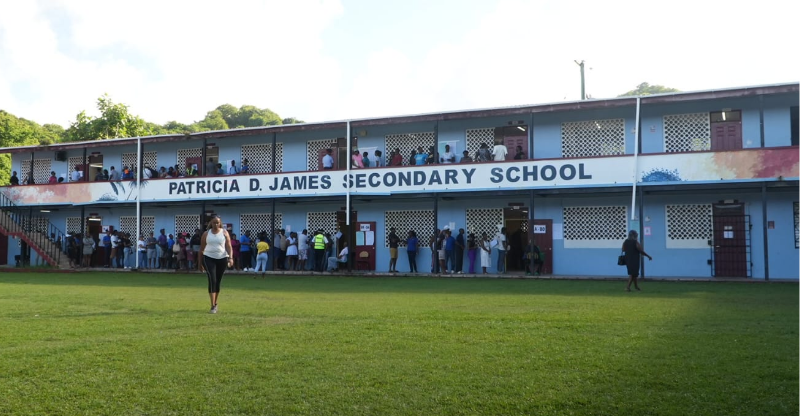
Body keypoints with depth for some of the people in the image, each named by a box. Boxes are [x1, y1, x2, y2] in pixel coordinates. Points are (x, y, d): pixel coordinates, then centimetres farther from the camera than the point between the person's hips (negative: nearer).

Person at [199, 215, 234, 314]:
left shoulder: (224, 232, 3)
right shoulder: (206, 234, 4)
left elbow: (228, 246, -3)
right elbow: (201, 249, 9)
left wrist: (230, 258, -18)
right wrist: (200, 263, 9)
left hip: (222, 259, 1)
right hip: (209, 258, -1)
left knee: (218, 281, 9)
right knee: (212, 280, -14)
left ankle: (215, 304, 27)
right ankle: (213, 306, -14)